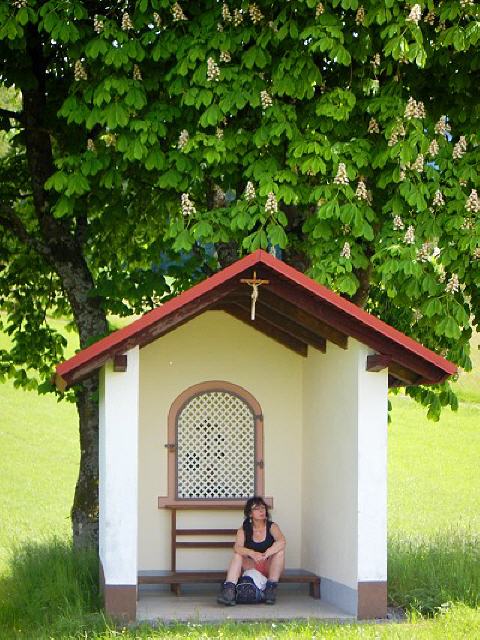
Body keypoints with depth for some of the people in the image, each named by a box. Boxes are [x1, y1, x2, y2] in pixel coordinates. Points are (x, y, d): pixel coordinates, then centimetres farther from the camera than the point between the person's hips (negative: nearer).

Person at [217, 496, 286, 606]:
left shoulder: (272, 527, -5)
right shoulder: (244, 530, -1)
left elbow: (282, 542, -26)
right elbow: (237, 547, -19)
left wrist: (265, 555, -41)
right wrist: (252, 553, -40)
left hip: (269, 567, -1)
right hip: (251, 567, 1)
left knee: (280, 550, -26)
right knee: (237, 555, -22)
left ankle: (271, 588, -26)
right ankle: (229, 591, -39)